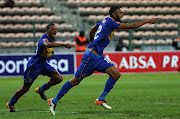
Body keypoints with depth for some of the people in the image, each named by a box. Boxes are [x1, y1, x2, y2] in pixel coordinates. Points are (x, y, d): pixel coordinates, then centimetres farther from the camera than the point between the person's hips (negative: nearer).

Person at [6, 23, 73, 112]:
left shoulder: (52, 39, 3)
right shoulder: (44, 38, -25)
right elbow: (46, 44, -52)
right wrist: (63, 44, -59)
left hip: (43, 64, 8)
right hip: (34, 65, -8)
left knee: (58, 78, -7)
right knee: (26, 88, 0)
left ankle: (41, 90, 14)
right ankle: (10, 104, 19)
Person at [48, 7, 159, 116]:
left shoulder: (105, 21, 12)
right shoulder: (110, 22, -15)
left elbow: (92, 31, 27)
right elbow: (131, 26, -17)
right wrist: (148, 21, -11)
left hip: (98, 57, 10)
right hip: (91, 57, -10)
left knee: (116, 74, -2)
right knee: (76, 81, -3)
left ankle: (101, 99, 4)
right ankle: (54, 101, 7)